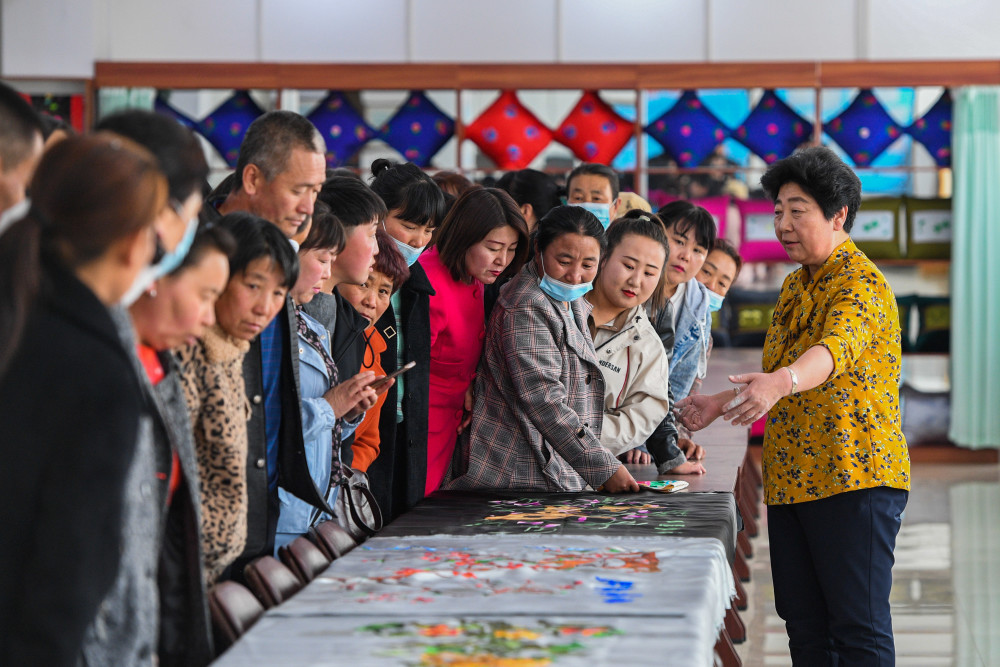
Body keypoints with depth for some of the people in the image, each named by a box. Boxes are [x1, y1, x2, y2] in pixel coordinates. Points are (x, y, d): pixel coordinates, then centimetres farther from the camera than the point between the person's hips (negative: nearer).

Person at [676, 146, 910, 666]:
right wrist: (718, 406, 25)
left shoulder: (860, 283, -13)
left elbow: (836, 349, -34)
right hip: (791, 481, 9)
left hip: (853, 478, -9)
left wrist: (780, 382, -52)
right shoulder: (795, 285, 17)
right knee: (804, 623, 10)